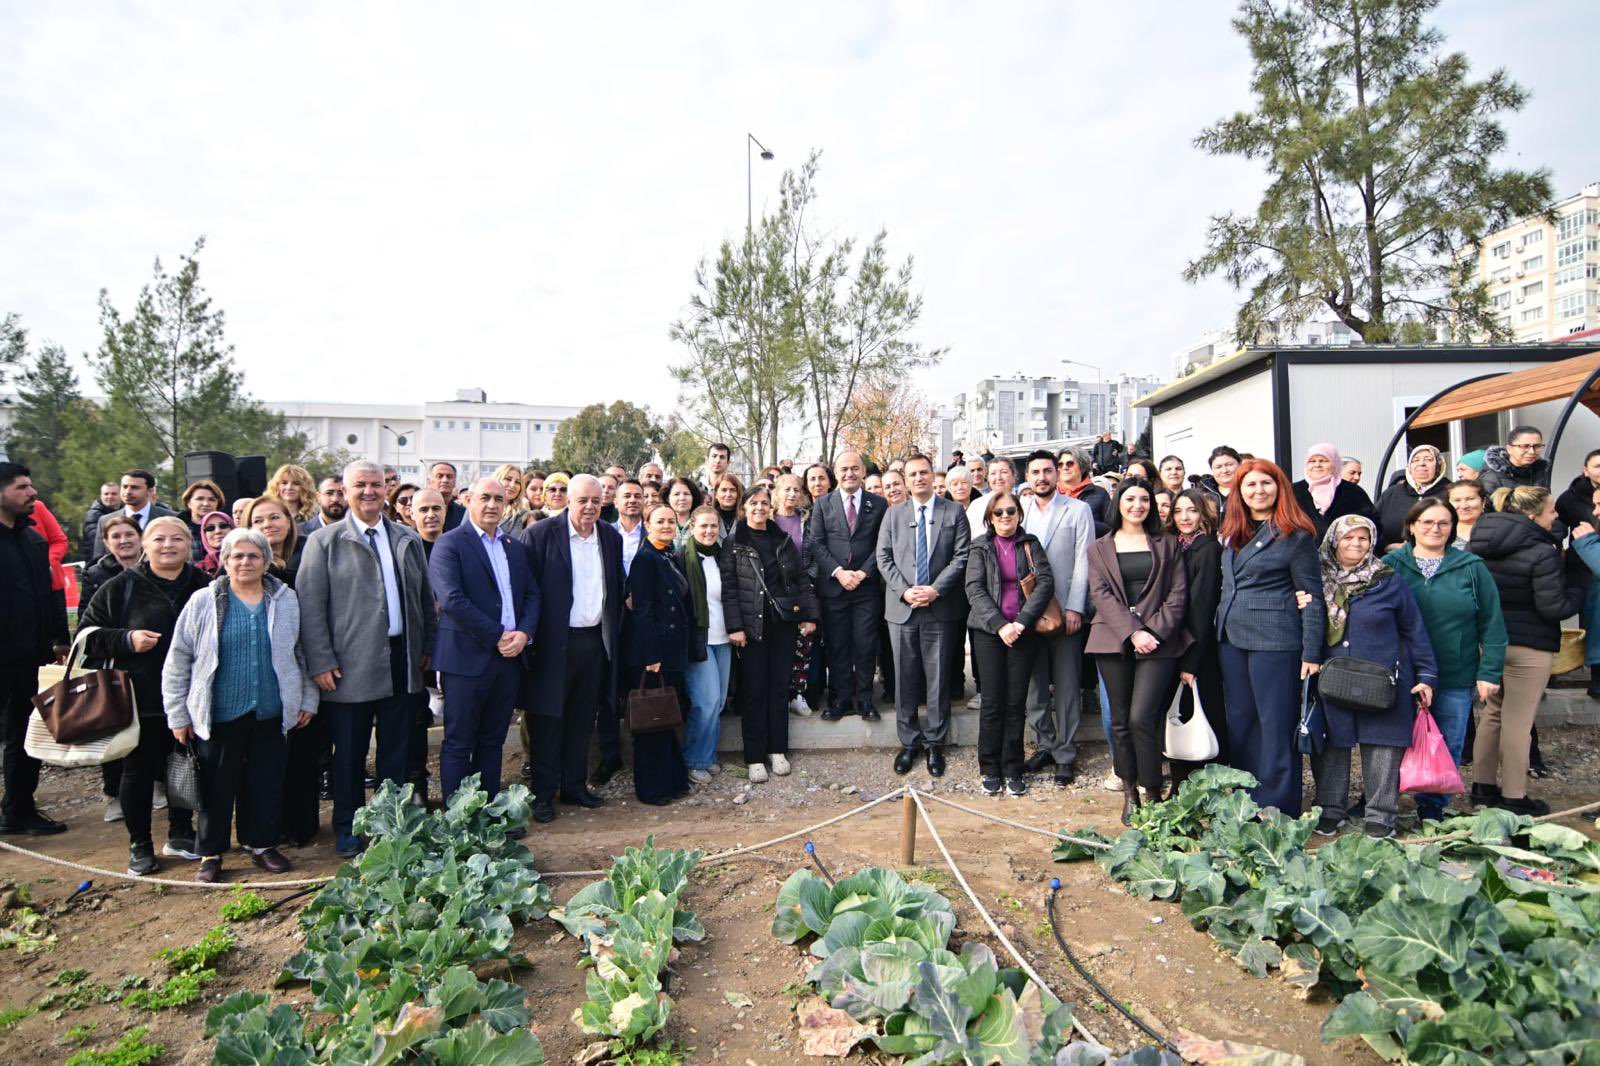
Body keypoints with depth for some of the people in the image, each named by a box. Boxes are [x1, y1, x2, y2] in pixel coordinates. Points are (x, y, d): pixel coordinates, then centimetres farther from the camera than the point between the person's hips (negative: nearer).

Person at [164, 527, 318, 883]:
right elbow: (178, 661, 2)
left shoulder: (286, 600, 4)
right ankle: (211, 853, 24)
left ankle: (262, 844, 26)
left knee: (267, 783, 9)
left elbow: (301, 654, 11)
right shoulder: (203, 603, -2)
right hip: (219, 715, -1)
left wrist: (308, 700, 10)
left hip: (271, 714, 2)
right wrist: (177, 715, 2)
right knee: (218, 786, 8)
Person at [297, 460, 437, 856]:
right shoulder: (324, 542, -1)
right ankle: (347, 829, 24)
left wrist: (427, 647, 9)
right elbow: (310, 606, -5)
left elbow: (425, 598, 14)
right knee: (349, 754, 9)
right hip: (350, 667, -3)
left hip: (402, 662, 3)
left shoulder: (409, 540, 11)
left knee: (397, 749, 11)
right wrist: (321, 662, -11)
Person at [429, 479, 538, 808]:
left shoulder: (514, 548, 14)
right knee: (459, 744, 3)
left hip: (508, 657, 6)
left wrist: (523, 633, -6)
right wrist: (497, 636, -15)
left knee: (492, 741, 14)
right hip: (467, 657, -6)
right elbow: (452, 599, -16)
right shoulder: (449, 544, -6)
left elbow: (531, 595, 13)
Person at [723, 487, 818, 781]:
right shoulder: (733, 543, -2)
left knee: (780, 687, 9)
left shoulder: (784, 540, 9)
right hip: (752, 625, -3)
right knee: (754, 690, 2)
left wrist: (809, 615, 2)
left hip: (785, 623, 3)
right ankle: (755, 757, 10)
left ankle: (777, 750, 20)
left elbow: (802, 578, 9)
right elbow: (728, 588, -7)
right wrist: (735, 626, -14)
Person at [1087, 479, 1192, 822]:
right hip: (1114, 641, 1)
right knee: (1120, 721, 5)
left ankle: (1153, 793, 2)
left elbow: (1177, 594, 5)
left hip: (1158, 642, -1)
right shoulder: (1099, 549, 12)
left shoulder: (1167, 545, 13)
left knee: (1141, 717, -12)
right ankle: (1130, 792, 16)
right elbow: (1101, 595, 0)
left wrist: (1154, 631, -9)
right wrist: (1132, 633, -12)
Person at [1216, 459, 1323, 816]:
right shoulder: (1231, 532, 13)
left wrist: (1312, 653, -11)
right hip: (1231, 639, 7)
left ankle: (1277, 810, 10)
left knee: (1276, 727, 0)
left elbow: (1312, 596, -7)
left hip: (1275, 642, -7)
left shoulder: (1295, 536, -5)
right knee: (1240, 722, 13)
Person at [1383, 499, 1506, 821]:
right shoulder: (1390, 564, 1)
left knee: (1447, 747, 8)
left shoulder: (1472, 568, 2)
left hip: (1456, 679, 1)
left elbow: (1492, 625, 2)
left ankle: (1432, 811, 22)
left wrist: (1489, 671, -4)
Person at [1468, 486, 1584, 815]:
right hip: (1529, 646, -7)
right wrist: (1578, 589, 0)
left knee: (1491, 713, 17)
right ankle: (1513, 797, 9)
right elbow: (1554, 607, -16)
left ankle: (1483, 786, 24)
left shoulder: (1481, 545, 3)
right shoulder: (1542, 553, -18)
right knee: (1518, 722, 1)